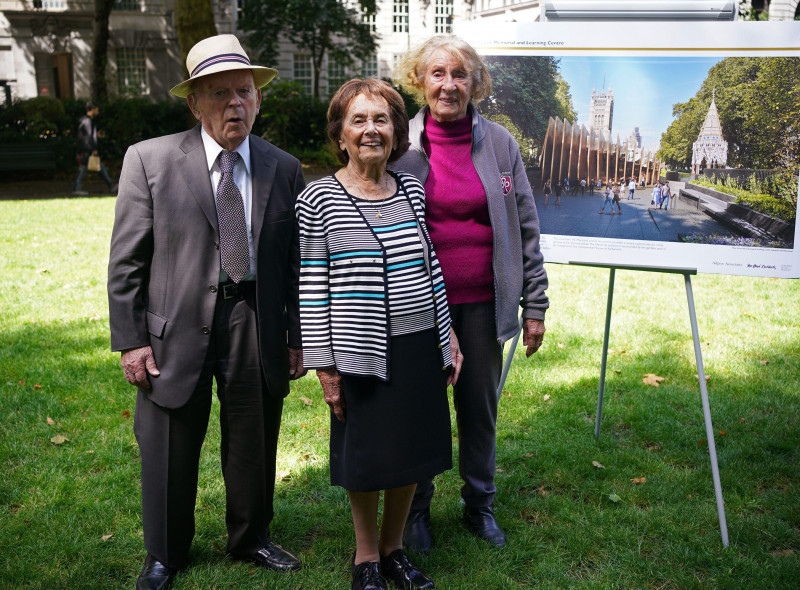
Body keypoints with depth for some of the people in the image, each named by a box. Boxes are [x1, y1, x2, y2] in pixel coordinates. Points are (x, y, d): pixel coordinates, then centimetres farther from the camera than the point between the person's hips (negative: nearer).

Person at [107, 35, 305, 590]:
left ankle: (251, 538, 41)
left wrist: (297, 336, 5)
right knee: (170, 450, 11)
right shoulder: (149, 159, -4)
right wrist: (130, 339, -8)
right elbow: (126, 261, -4)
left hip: (257, 327, 2)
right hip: (177, 328, -2)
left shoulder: (284, 169, 3)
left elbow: (296, 263, 7)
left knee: (255, 446, 16)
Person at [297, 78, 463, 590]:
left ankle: (394, 548, 36)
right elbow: (310, 289, -8)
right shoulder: (318, 201, -8)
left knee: (411, 452, 14)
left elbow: (430, 266, 13)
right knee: (368, 456, 9)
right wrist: (324, 366, -9)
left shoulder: (412, 189, 7)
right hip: (362, 353, -4)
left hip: (421, 347, 5)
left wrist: (449, 336, 12)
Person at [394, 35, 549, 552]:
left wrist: (535, 306, 2)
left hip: (484, 301, 1)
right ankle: (416, 508, 29)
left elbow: (526, 227, 4)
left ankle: (480, 504, 32)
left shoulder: (499, 142, 1)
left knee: (481, 407, 13)